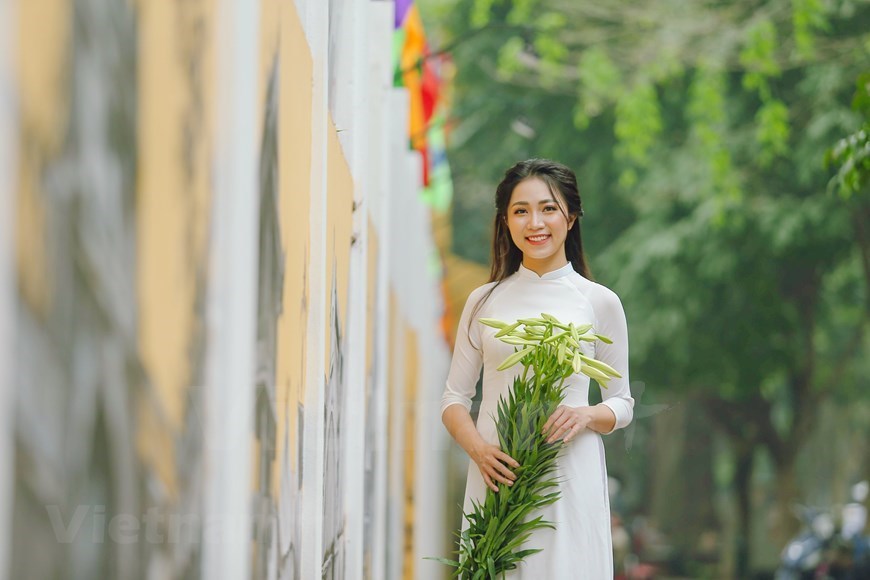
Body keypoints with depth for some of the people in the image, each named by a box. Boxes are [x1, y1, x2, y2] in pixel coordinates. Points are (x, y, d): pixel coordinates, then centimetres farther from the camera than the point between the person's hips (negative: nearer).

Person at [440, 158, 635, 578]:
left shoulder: (599, 303, 4)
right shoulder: (484, 302, 8)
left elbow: (622, 403, 9)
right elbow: (454, 398, 10)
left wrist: (587, 415, -13)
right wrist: (479, 449, -10)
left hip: (569, 476, -1)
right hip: (498, 474, 1)